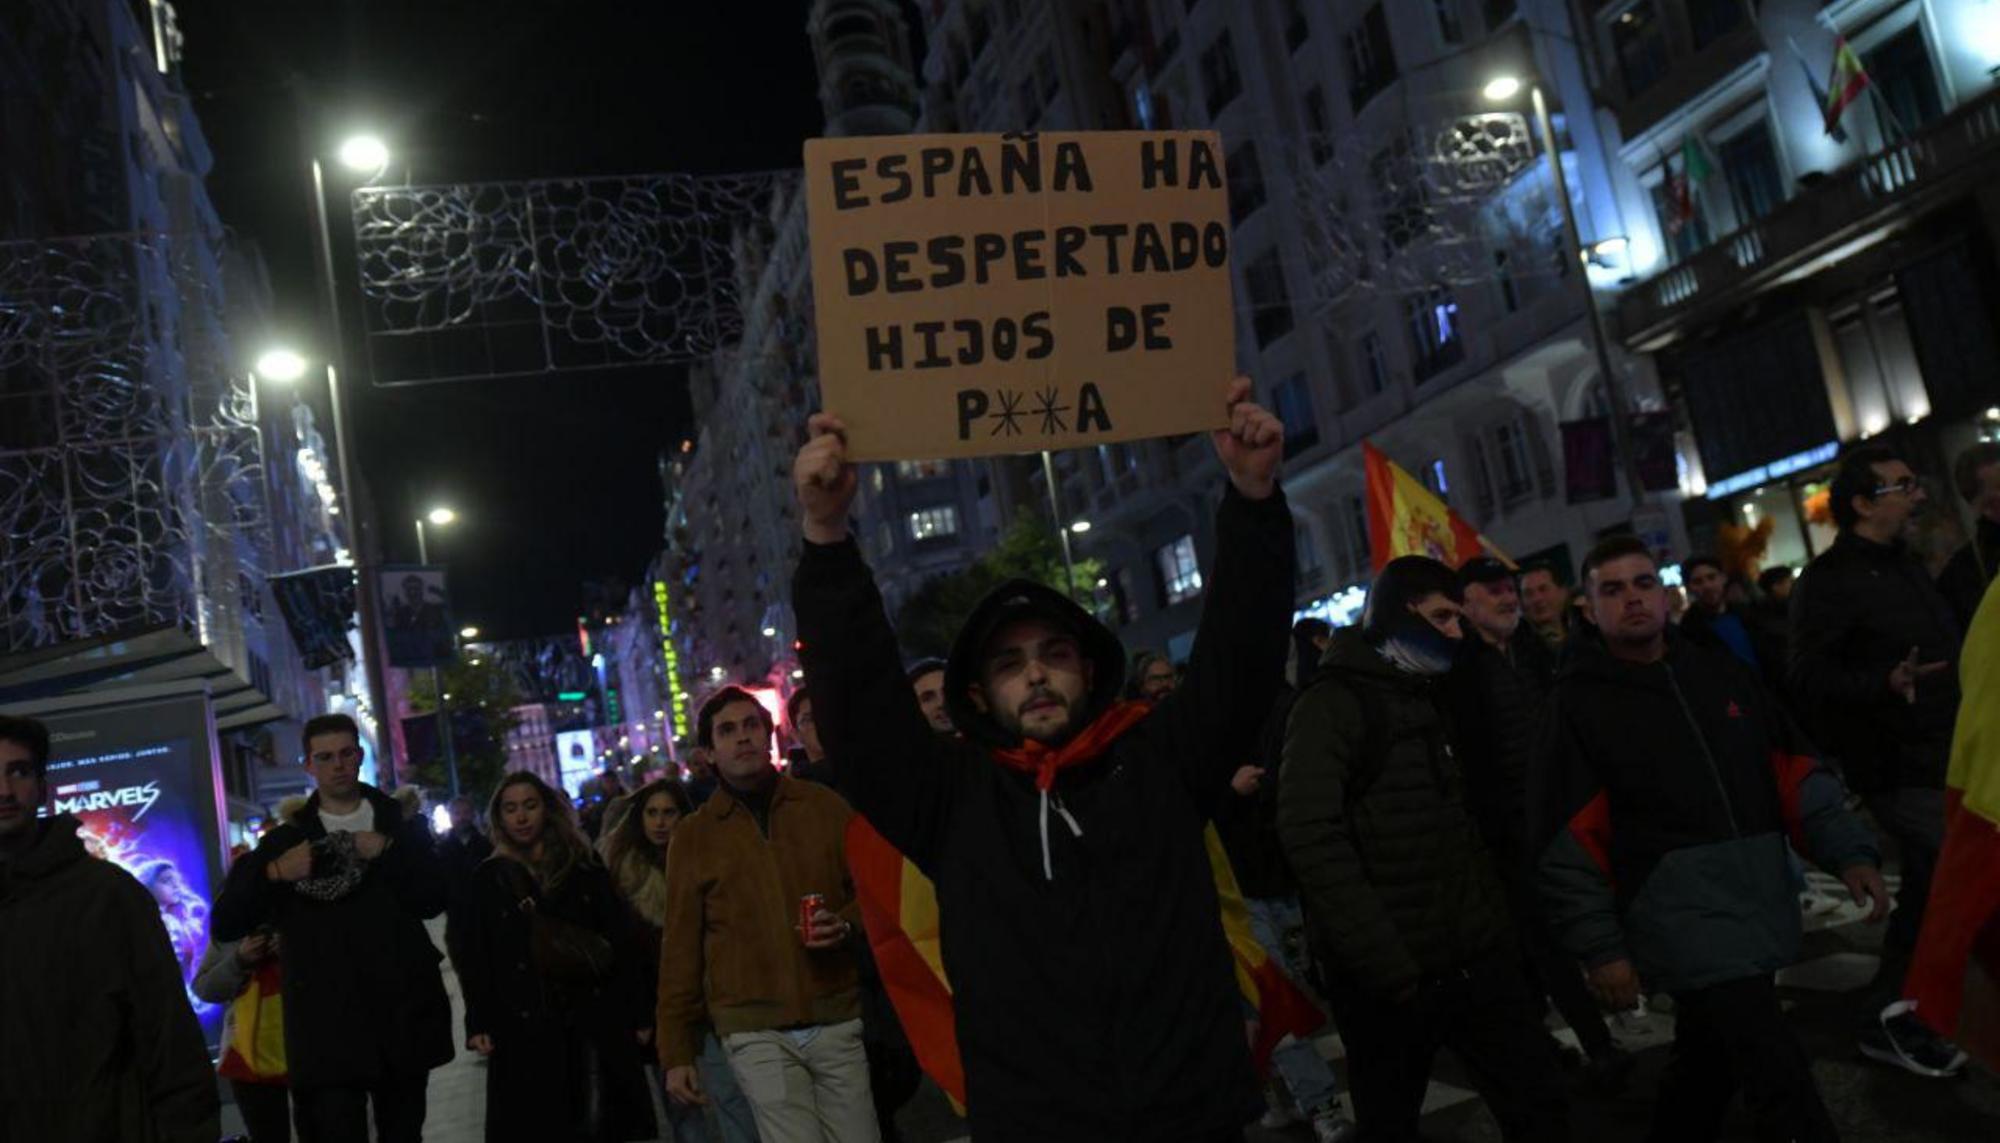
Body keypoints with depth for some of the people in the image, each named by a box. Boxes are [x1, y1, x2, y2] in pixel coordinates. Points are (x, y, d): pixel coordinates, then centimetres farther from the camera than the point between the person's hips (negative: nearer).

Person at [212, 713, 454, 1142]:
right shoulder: (286, 840, 8)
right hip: (328, 1028, -1)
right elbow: (226, 924, 0)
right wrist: (273, 874, -15)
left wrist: (388, 854, -14)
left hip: (402, 1018, 2)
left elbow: (433, 900, -3)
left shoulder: (401, 825, 9)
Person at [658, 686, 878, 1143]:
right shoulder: (692, 836, 7)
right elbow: (680, 948, 8)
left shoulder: (824, 806, 7)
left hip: (839, 1022, 1)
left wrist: (847, 925, -7)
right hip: (755, 1033, -1)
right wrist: (676, 1050, 7)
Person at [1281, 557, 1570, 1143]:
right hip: (1390, 976, -7)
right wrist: (1386, 964, -23)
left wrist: (1493, 917, 7)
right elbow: (1312, 838, -20)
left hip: (1473, 956, 7)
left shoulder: (1432, 699, 16)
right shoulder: (1332, 705, -10)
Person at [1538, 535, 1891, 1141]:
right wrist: (1600, 947, -8)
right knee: (1781, 1081, -10)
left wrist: (1849, 850, 0)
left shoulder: (1722, 671, 10)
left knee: (1710, 1061, 18)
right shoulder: (1579, 703, -5)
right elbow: (1570, 839, -6)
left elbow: (1792, 767, 13)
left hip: (1760, 903, 6)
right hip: (1680, 913, -5)